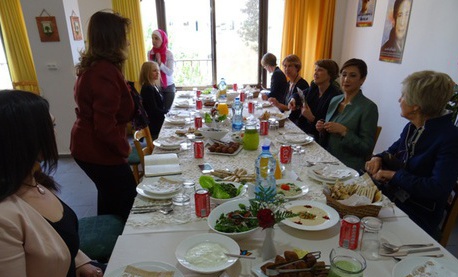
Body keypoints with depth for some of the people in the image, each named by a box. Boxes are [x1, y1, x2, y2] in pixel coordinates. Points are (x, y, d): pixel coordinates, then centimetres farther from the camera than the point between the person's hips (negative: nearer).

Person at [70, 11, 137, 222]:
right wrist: (124, 148, -12)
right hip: (99, 151, -10)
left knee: (110, 196, 23)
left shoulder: (93, 66, 8)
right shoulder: (105, 71, -24)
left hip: (88, 147, 10)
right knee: (129, 200, 5)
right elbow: (105, 125, -28)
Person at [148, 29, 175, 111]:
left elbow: (170, 72, -16)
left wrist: (159, 63, -26)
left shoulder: (169, 54, -10)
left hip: (168, 87, -2)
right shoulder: (150, 53, -3)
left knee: (166, 110, 5)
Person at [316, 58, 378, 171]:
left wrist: (344, 131, -20)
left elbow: (367, 148, -11)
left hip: (349, 168, -5)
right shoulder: (334, 100, 9)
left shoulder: (369, 107, -10)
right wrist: (322, 129, -2)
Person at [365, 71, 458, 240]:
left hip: (418, 219, -6)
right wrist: (378, 158, -1)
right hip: (390, 201, 7)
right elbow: (393, 152, 22)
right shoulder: (412, 127, 6)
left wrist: (395, 175, -18)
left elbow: (438, 188, -25)